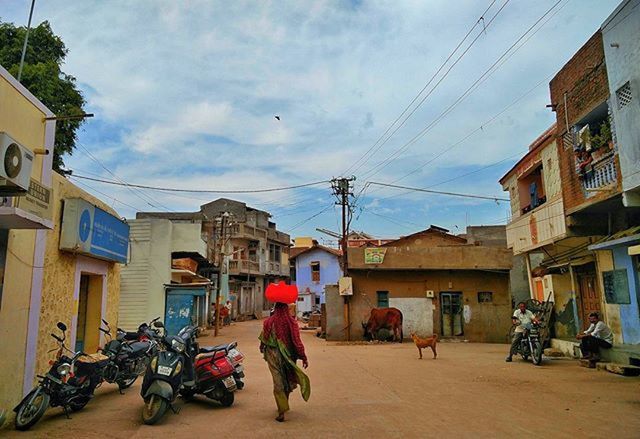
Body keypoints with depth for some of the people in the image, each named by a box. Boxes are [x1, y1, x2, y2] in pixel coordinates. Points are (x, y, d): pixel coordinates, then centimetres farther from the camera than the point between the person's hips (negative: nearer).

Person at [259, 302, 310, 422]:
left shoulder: (269, 322, -10)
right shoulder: (291, 322, -11)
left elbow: (263, 338, 3)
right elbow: (297, 342, -12)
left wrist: (262, 347, 25)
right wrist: (304, 357, -5)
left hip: (274, 355, -1)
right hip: (289, 356, 1)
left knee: (278, 382, 4)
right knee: (288, 380, 20)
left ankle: (282, 411, -1)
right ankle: (284, 405, 36)